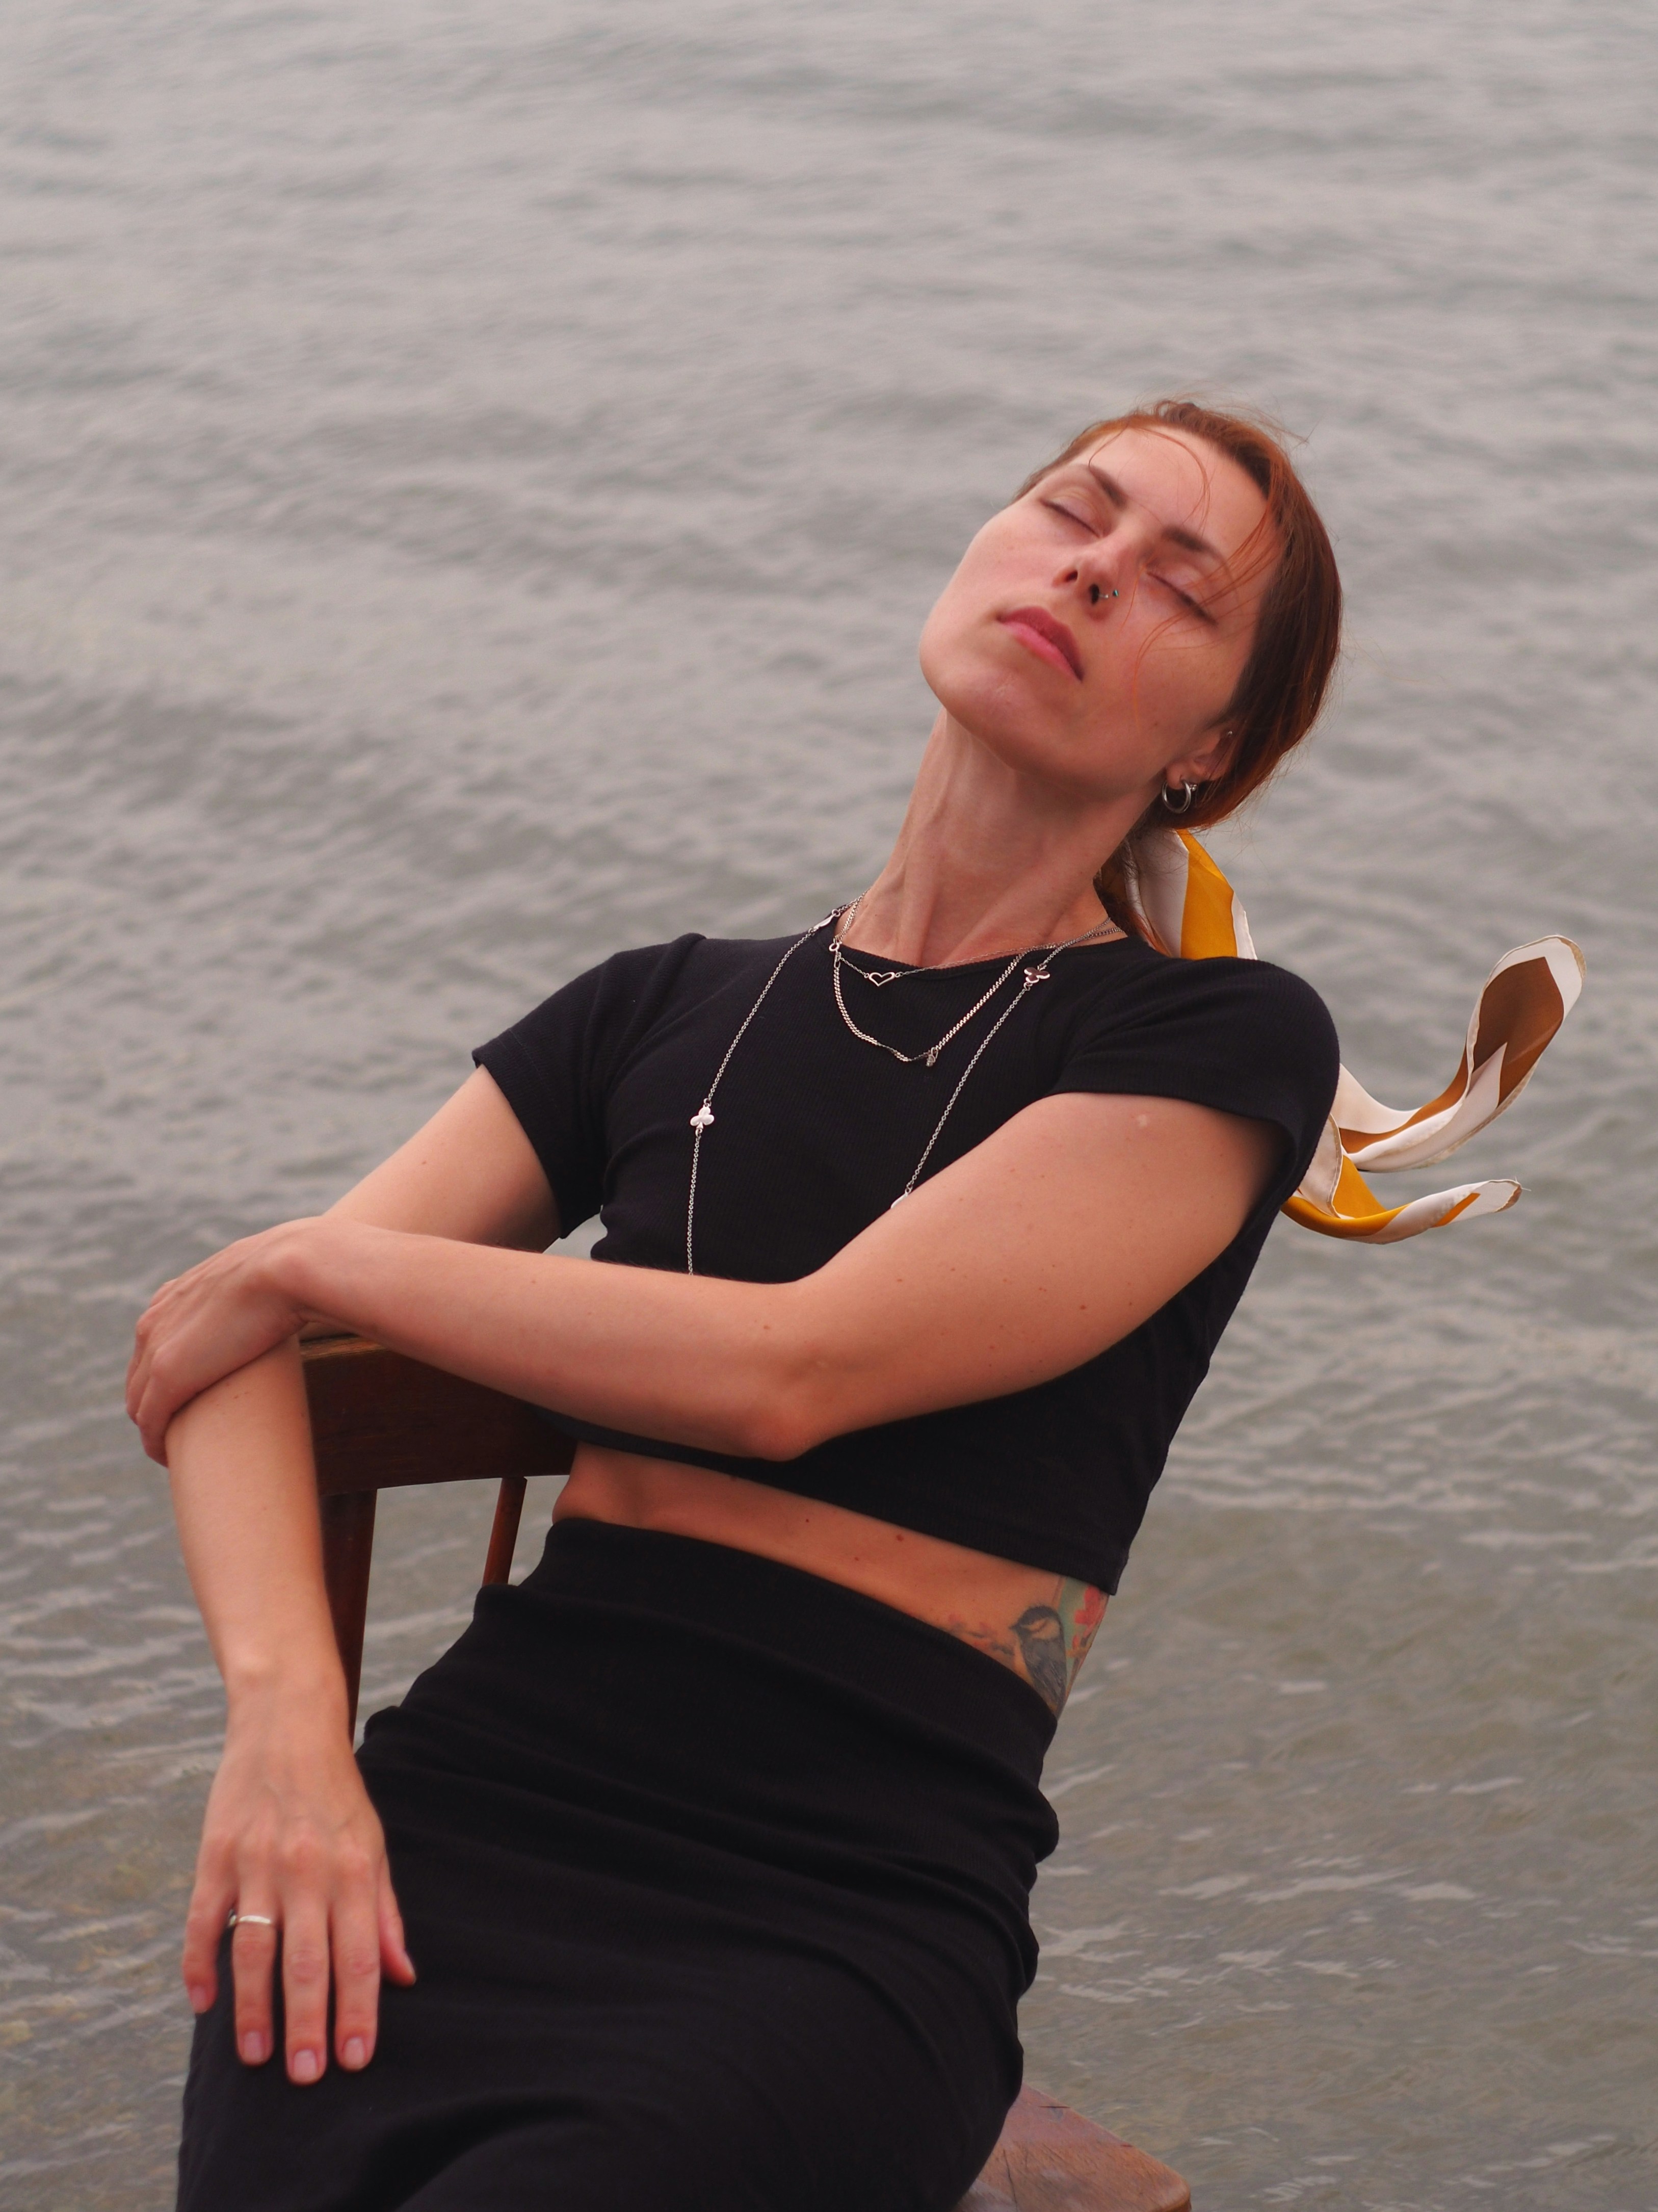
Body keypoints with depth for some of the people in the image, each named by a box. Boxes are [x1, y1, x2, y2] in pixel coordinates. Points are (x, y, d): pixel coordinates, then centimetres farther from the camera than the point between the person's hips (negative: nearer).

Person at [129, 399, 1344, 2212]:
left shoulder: (1221, 1045, 5)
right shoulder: (668, 1011, 19)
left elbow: (795, 1370, -8)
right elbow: (215, 1348, 11)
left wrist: (314, 1263, 4)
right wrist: (285, 1710, -10)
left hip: (842, 1914, -3)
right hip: (466, 1811, 3)